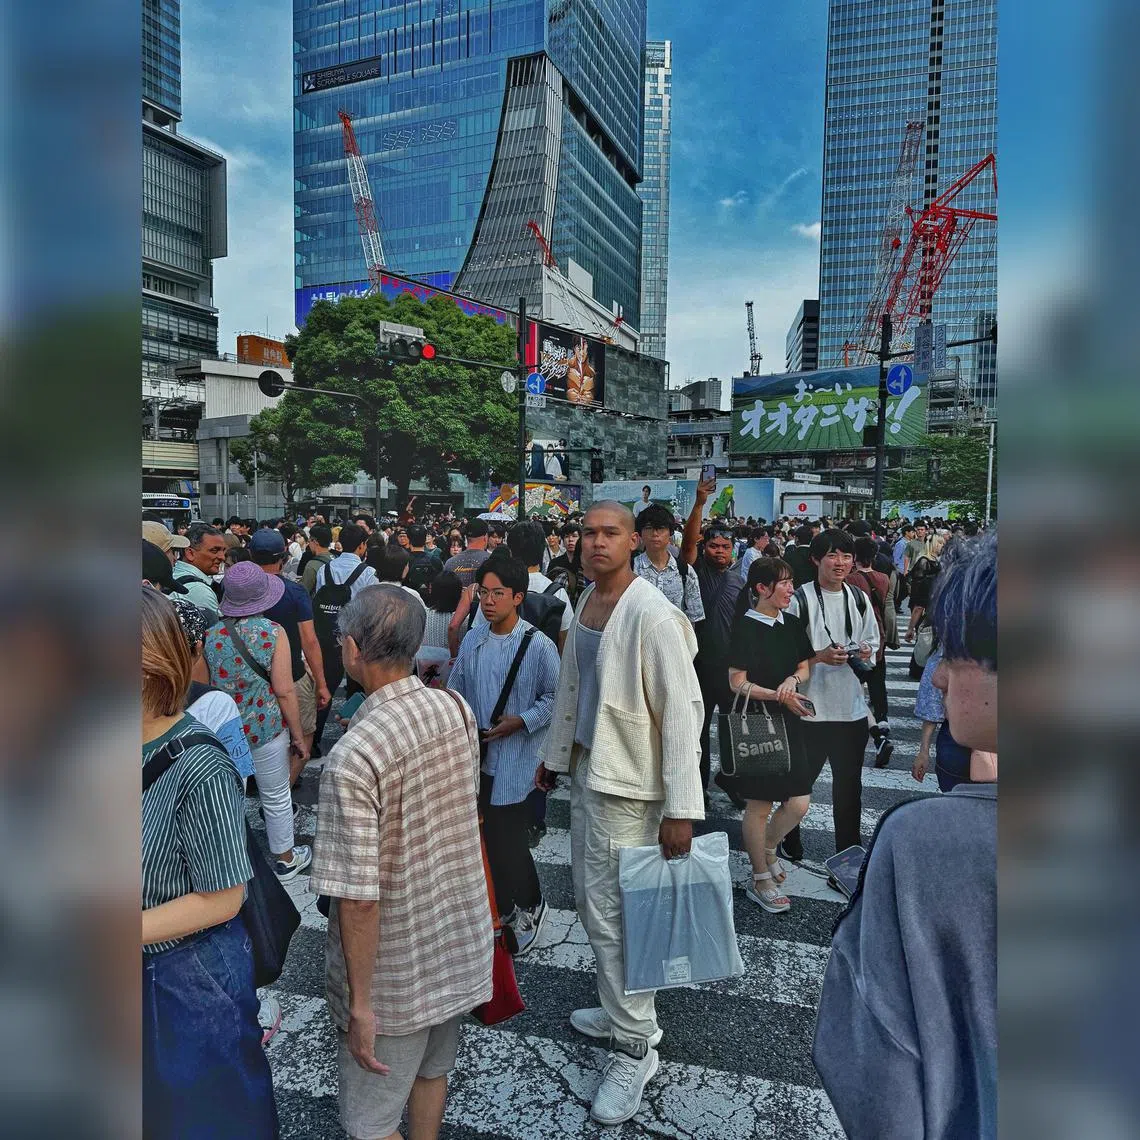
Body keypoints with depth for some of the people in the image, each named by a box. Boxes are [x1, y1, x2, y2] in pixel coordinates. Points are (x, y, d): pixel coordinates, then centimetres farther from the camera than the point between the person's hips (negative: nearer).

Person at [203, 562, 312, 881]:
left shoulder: (211, 635, -5)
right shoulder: (272, 633, -15)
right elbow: (284, 691, -15)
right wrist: (298, 735, -5)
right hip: (266, 729, -3)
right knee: (276, 797, 13)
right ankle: (285, 860, 30)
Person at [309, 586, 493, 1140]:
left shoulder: (352, 757, -30)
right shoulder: (458, 710, -11)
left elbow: (359, 899, -26)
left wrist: (360, 1003, -14)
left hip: (397, 973, -6)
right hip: (461, 943, 6)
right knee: (433, 1069, 29)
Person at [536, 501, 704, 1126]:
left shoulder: (653, 616, -20)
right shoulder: (583, 604, 6)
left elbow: (682, 713, -21)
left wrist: (680, 809, -22)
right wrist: (554, 756, 22)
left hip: (627, 783, -8)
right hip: (585, 770, 9)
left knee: (613, 914, 0)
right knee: (590, 899, 20)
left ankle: (635, 1048, 22)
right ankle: (622, 1010, 41)